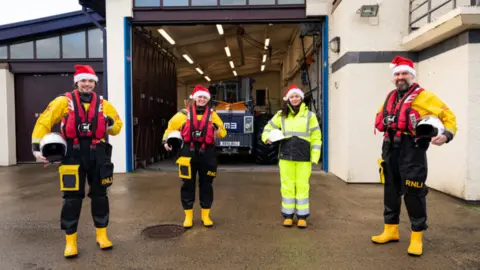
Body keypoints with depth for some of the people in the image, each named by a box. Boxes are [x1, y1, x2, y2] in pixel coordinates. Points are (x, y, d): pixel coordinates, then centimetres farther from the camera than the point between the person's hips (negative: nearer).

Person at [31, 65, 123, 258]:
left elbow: (117, 125, 13)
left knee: (99, 195, 9)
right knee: (72, 198, 1)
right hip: (73, 155, -2)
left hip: (97, 155, 3)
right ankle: (70, 241, 14)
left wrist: (110, 123, -10)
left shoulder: (103, 104, 7)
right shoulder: (64, 101, -1)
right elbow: (44, 122, -2)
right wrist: (37, 147, -11)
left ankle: (102, 235, 23)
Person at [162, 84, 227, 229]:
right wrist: (166, 140, -1)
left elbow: (222, 132, 10)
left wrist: (218, 130, -13)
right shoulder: (184, 114, 3)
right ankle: (188, 216, 16)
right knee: (188, 185, 4)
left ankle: (206, 215, 20)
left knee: (206, 184, 8)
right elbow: (171, 126, 13)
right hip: (188, 153, -1)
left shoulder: (212, 114, 8)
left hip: (206, 153, 1)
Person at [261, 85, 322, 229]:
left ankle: (302, 216, 15)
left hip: (304, 157, -1)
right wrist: (267, 137, -6)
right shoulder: (281, 115, 8)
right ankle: (288, 215, 17)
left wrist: (314, 157, -2)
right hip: (286, 156, 1)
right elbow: (269, 127, 17)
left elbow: (316, 137, 4)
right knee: (287, 186, 6)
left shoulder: (309, 115, 4)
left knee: (302, 186, 4)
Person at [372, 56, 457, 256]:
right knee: (391, 189, 13)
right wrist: (384, 124, 7)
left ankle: (417, 237, 12)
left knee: (413, 193, -3)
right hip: (391, 148, 7)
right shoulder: (391, 97, 16)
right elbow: (380, 117, 28)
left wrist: (447, 134, -19)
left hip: (412, 149, -6)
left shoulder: (423, 96, -4)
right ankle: (391, 230, 27)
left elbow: (447, 115, -3)